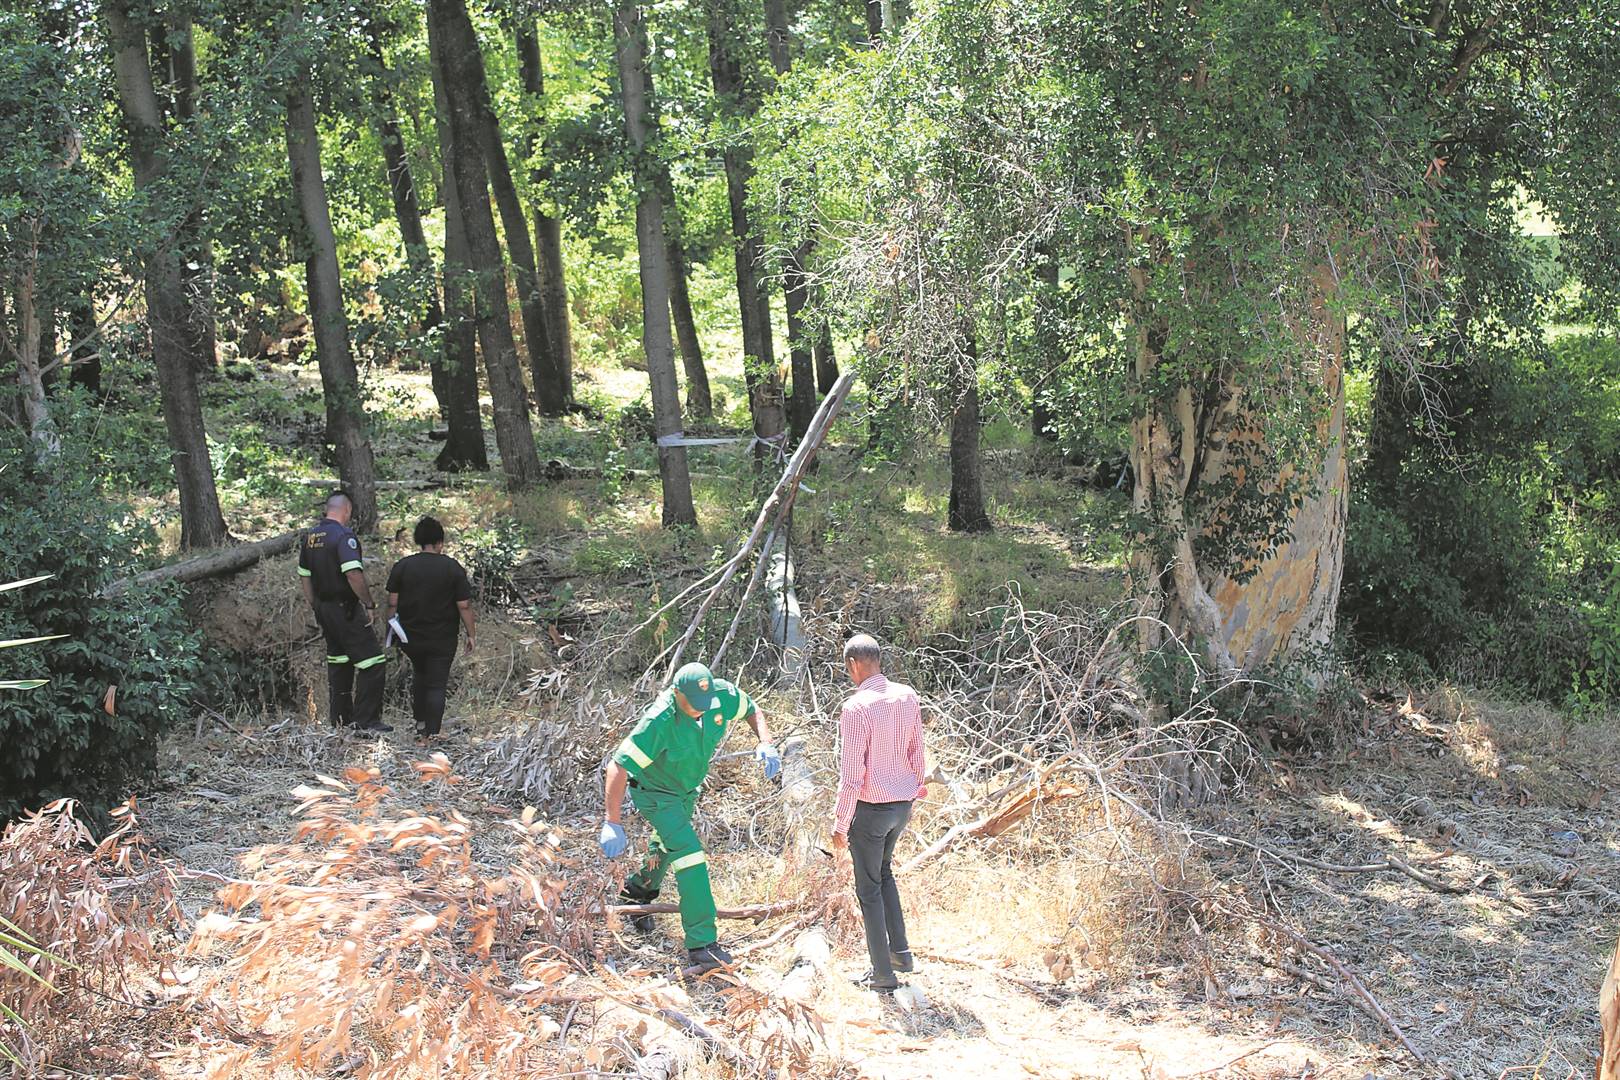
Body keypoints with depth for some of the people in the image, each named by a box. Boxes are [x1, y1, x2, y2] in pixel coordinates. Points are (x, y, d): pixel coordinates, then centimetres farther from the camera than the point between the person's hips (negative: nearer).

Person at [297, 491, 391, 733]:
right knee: (371, 662, -6)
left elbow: (304, 577, 16)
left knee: (338, 662, 19)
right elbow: (353, 575, -26)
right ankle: (365, 720, -9)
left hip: (323, 610, 9)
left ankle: (341, 718, 23)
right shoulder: (344, 536, -17)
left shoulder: (309, 537, 10)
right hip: (346, 610, -9)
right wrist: (369, 604, -16)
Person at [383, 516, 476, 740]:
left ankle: (420, 721, 23)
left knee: (419, 674, 25)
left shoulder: (401, 566, -2)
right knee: (437, 684, 2)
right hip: (442, 640, -3)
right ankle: (431, 732, -2)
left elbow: (393, 603, -1)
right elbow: (464, 606, -8)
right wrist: (471, 635, 1)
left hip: (410, 636, 3)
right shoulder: (453, 568, -8)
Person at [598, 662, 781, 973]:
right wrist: (613, 823, -39)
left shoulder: (723, 695, -23)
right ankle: (702, 945, -19)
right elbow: (618, 767, -36)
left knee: (670, 848, 27)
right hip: (655, 792, -7)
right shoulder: (659, 723, -38)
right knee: (690, 855, -19)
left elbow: (754, 711, -1)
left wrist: (765, 744, -21)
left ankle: (638, 890, 58)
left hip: (687, 789, 7)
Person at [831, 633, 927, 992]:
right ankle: (900, 952, 27)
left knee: (869, 888, 7)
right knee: (883, 872, 27)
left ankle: (883, 974, 12)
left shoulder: (856, 708, -22)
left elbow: (851, 776, -21)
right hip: (903, 803, 7)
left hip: (871, 809, -7)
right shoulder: (907, 697, -2)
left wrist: (840, 824, -13)